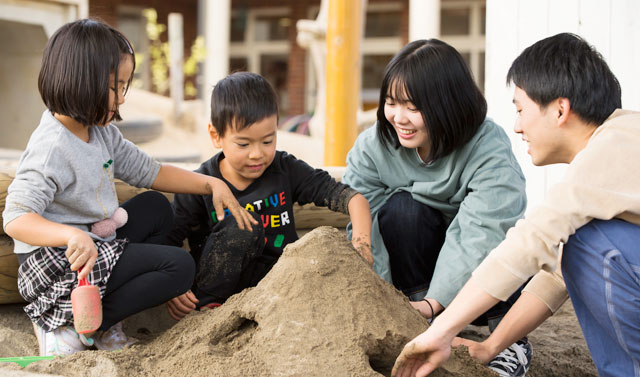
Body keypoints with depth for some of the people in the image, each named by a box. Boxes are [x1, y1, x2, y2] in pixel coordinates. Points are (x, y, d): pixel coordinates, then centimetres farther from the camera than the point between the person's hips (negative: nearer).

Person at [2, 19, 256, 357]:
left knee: (156, 207, 21)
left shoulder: (101, 132, 6)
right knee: (179, 266, -11)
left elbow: (149, 172, 14)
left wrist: (211, 184, 6)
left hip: (94, 244, 10)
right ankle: (69, 327, -9)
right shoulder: (52, 148, -23)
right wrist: (72, 236, -47)